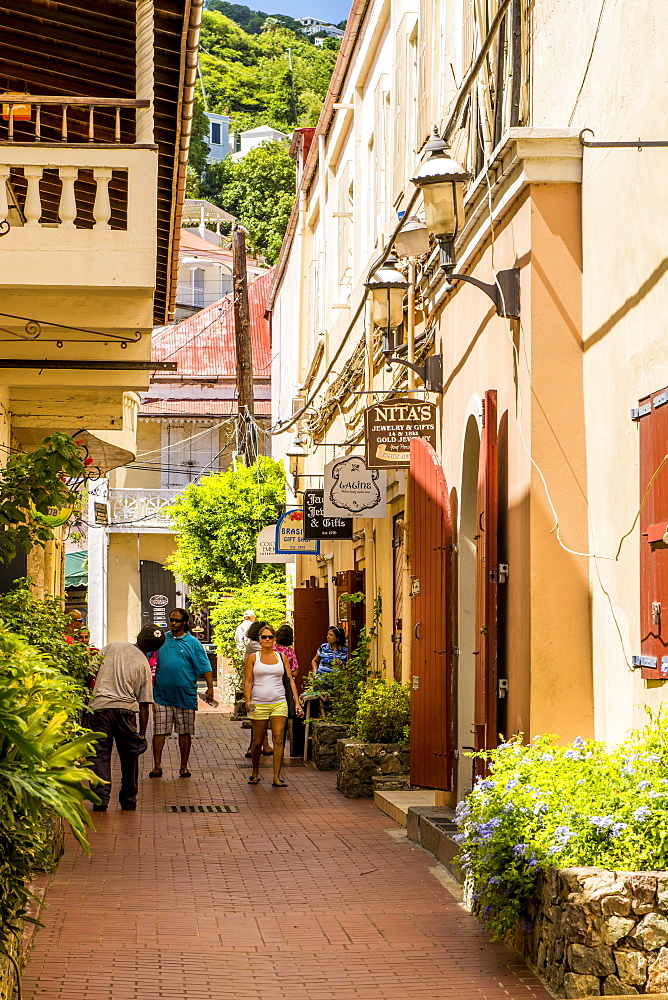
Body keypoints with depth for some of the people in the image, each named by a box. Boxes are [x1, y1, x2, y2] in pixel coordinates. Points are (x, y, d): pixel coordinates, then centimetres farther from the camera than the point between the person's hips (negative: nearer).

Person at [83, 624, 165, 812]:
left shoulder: (111, 648, 7)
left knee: (100, 754, 3)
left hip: (98, 707, 0)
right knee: (129, 755, 14)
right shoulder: (144, 665, 6)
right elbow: (144, 704, 5)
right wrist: (142, 733, 11)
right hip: (126, 710, 0)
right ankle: (128, 800, 21)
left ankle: (101, 798, -7)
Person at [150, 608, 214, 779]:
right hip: (162, 694, 2)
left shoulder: (193, 643, 1)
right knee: (159, 731, 0)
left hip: (185, 696, -2)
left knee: (185, 732, 5)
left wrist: (210, 688, -12)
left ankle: (184, 767, 13)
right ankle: (157, 766, 5)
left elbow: (205, 667, -2)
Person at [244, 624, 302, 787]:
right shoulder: (253, 658, 5)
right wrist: (248, 701, -12)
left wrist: (297, 702, 2)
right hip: (259, 704, -1)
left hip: (279, 704, 1)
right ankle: (255, 772, 25)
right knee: (258, 742, 4)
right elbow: (247, 681, 2)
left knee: (278, 739, -8)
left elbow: (290, 680, 10)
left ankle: (277, 777, -7)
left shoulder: (282, 657, 10)